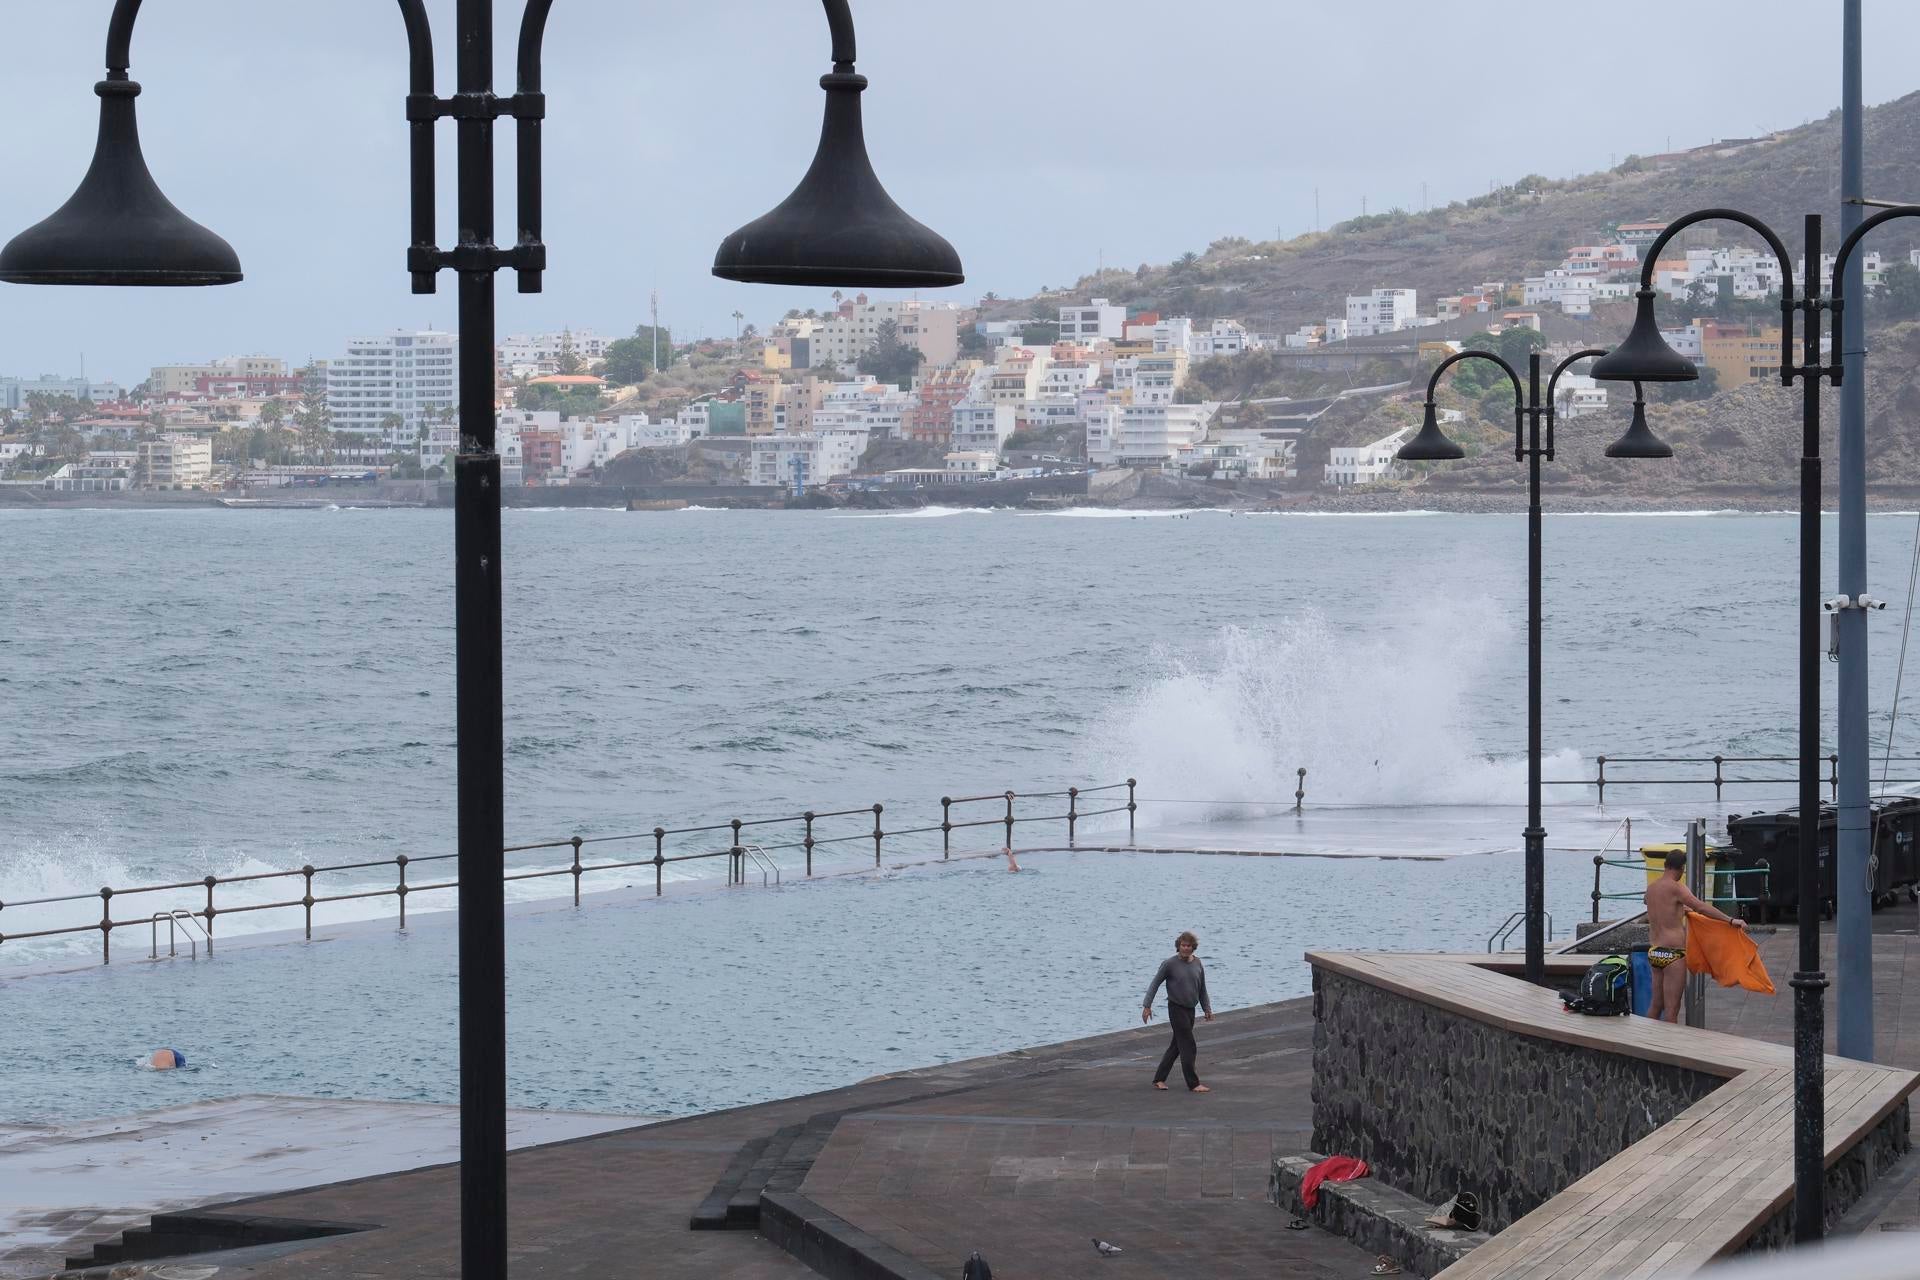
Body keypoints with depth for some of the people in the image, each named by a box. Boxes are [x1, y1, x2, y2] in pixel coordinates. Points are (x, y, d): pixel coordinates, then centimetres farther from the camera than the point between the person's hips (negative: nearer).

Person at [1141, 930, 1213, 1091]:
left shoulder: (1197, 964, 4)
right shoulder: (1169, 963, -11)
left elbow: (1202, 989, 15)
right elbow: (1155, 984, -7)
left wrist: (1207, 1009, 15)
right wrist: (1147, 1006, -10)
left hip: (1190, 1010, 6)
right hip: (1176, 1009, -6)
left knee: (1176, 1046, 10)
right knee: (1188, 1047, -8)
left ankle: (1159, 1079, 19)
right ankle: (1193, 1084, -4)